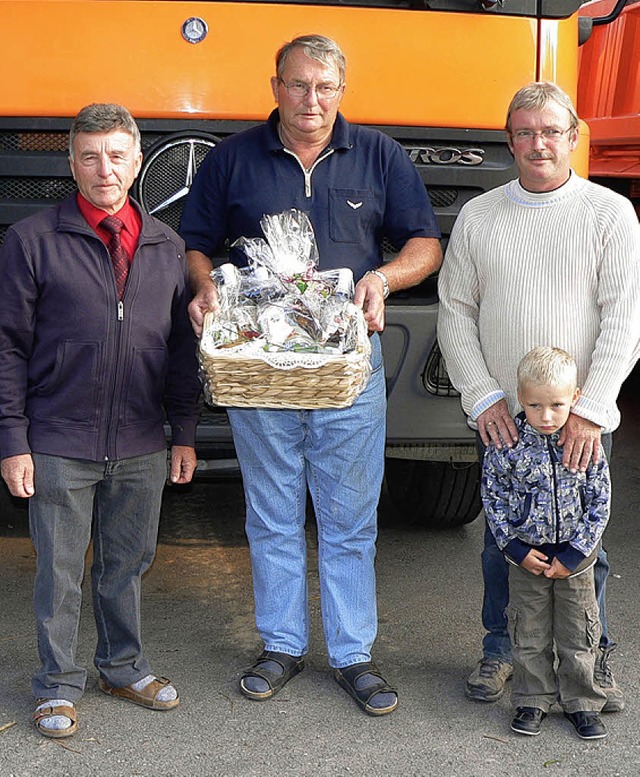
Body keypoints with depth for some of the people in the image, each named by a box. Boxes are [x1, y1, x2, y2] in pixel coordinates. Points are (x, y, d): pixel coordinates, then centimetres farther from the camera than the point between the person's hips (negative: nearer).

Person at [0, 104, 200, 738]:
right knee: (59, 572, 7)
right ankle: (57, 685, 24)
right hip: (58, 447, -3)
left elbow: (181, 348, 12)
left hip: (141, 448, 3)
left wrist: (184, 433, 10)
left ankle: (123, 667, 35)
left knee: (127, 564, 16)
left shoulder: (166, 247, 8)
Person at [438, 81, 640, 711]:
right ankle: (499, 649, 28)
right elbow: (455, 311, 6)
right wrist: (483, 397, -5)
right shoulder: (477, 216, 6)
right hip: (501, 417, 2)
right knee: (501, 541, 10)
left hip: (583, 421, -2)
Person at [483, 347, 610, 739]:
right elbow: (493, 497, -5)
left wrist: (574, 554, -10)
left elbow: (600, 501, -6)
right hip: (527, 553, 0)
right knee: (530, 633, 10)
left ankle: (582, 703, 25)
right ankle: (533, 701, 25)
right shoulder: (508, 444, -14)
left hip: (575, 555, 1)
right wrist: (516, 548, -10)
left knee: (579, 632, 10)